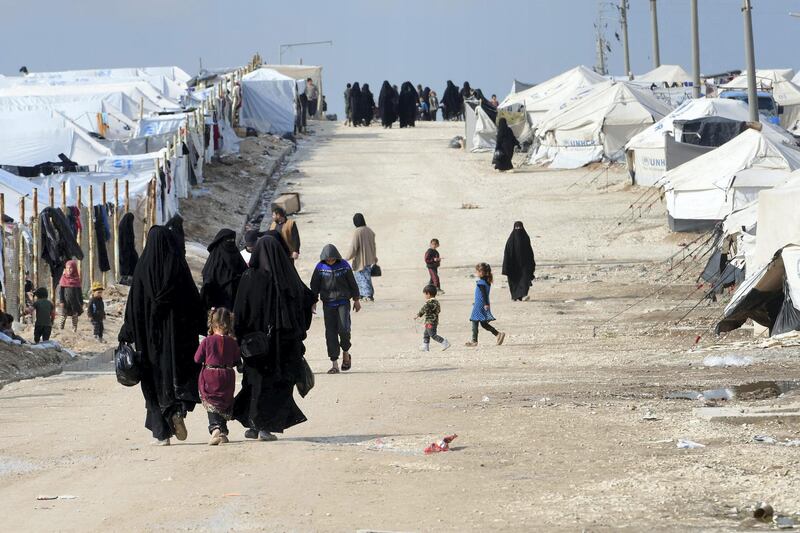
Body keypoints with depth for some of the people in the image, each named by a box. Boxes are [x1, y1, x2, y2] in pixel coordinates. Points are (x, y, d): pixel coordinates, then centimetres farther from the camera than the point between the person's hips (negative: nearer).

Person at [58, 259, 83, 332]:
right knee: (64, 316, -4)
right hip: (66, 301, -2)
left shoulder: (77, 279, 5)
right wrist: (61, 301, -9)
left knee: (75, 316, 4)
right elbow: (60, 290, 0)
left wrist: (81, 303, 7)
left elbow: (80, 292, 9)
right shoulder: (64, 278, 1)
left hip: (75, 301, 2)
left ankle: (75, 330, 10)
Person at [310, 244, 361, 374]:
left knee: (344, 328, -16)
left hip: (343, 302, -1)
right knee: (330, 333, -3)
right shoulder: (320, 268, -2)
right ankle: (334, 364, 1)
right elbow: (314, 286, 6)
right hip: (328, 304, 1)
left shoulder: (344, 266, -3)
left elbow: (352, 283, 6)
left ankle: (346, 352, 12)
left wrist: (356, 300, 10)